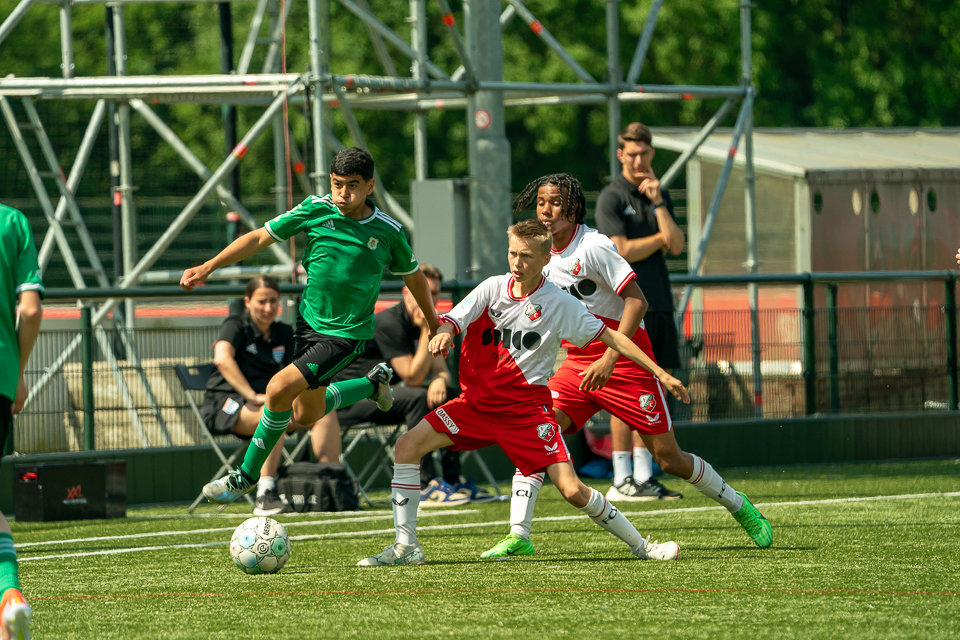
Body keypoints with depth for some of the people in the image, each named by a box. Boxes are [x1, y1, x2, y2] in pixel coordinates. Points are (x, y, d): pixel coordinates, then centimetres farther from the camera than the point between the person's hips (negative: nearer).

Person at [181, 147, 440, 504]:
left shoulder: (387, 232, -10)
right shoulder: (316, 210, -8)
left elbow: (412, 276, 7)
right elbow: (260, 237, -3)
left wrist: (434, 324, 19)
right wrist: (209, 267, -12)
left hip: (346, 334, -5)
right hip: (309, 322, 5)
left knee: (280, 389, -21)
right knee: (306, 416, 17)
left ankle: (248, 474, -3)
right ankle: (373, 384, 43)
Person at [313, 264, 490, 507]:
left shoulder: (425, 323, 7)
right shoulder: (389, 323, -21)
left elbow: (442, 371, 6)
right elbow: (413, 378, -24)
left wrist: (440, 381, -19)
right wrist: (427, 332, -24)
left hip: (378, 399, 9)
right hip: (347, 401, -9)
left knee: (452, 395, 1)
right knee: (417, 397, -30)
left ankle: (453, 480, -1)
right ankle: (425, 486, -31)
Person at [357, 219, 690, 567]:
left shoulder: (560, 303, -7)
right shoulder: (493, 287, -1)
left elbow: (610, 337, -1)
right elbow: (453, 319, -9)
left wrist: (660, 373, -4)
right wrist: (443, 334, -35)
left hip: (526, 408, -3)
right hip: (477, 402, 3)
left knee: (573, 491, -14)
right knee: (407, 445, -12)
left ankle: (642, 546, 4)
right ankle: (406, 547, -6)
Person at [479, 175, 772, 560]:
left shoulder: (594, 247, -18)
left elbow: (637, 301, -22)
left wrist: (609, 358, -29)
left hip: (625, 361, -6)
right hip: (578, 365, 6)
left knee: (668, 457, -2)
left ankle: (738, 506, 22)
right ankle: (519, 535, -15)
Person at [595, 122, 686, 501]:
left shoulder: (659, 195, 16)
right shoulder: (611, 198, -3)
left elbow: (676, 246, 2)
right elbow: (623, 251, -12)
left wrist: (657, 202, -5)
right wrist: (661, 238, 0)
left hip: (659, 305, 6)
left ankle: (643, 476, 9)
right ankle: (621, 480, -4)